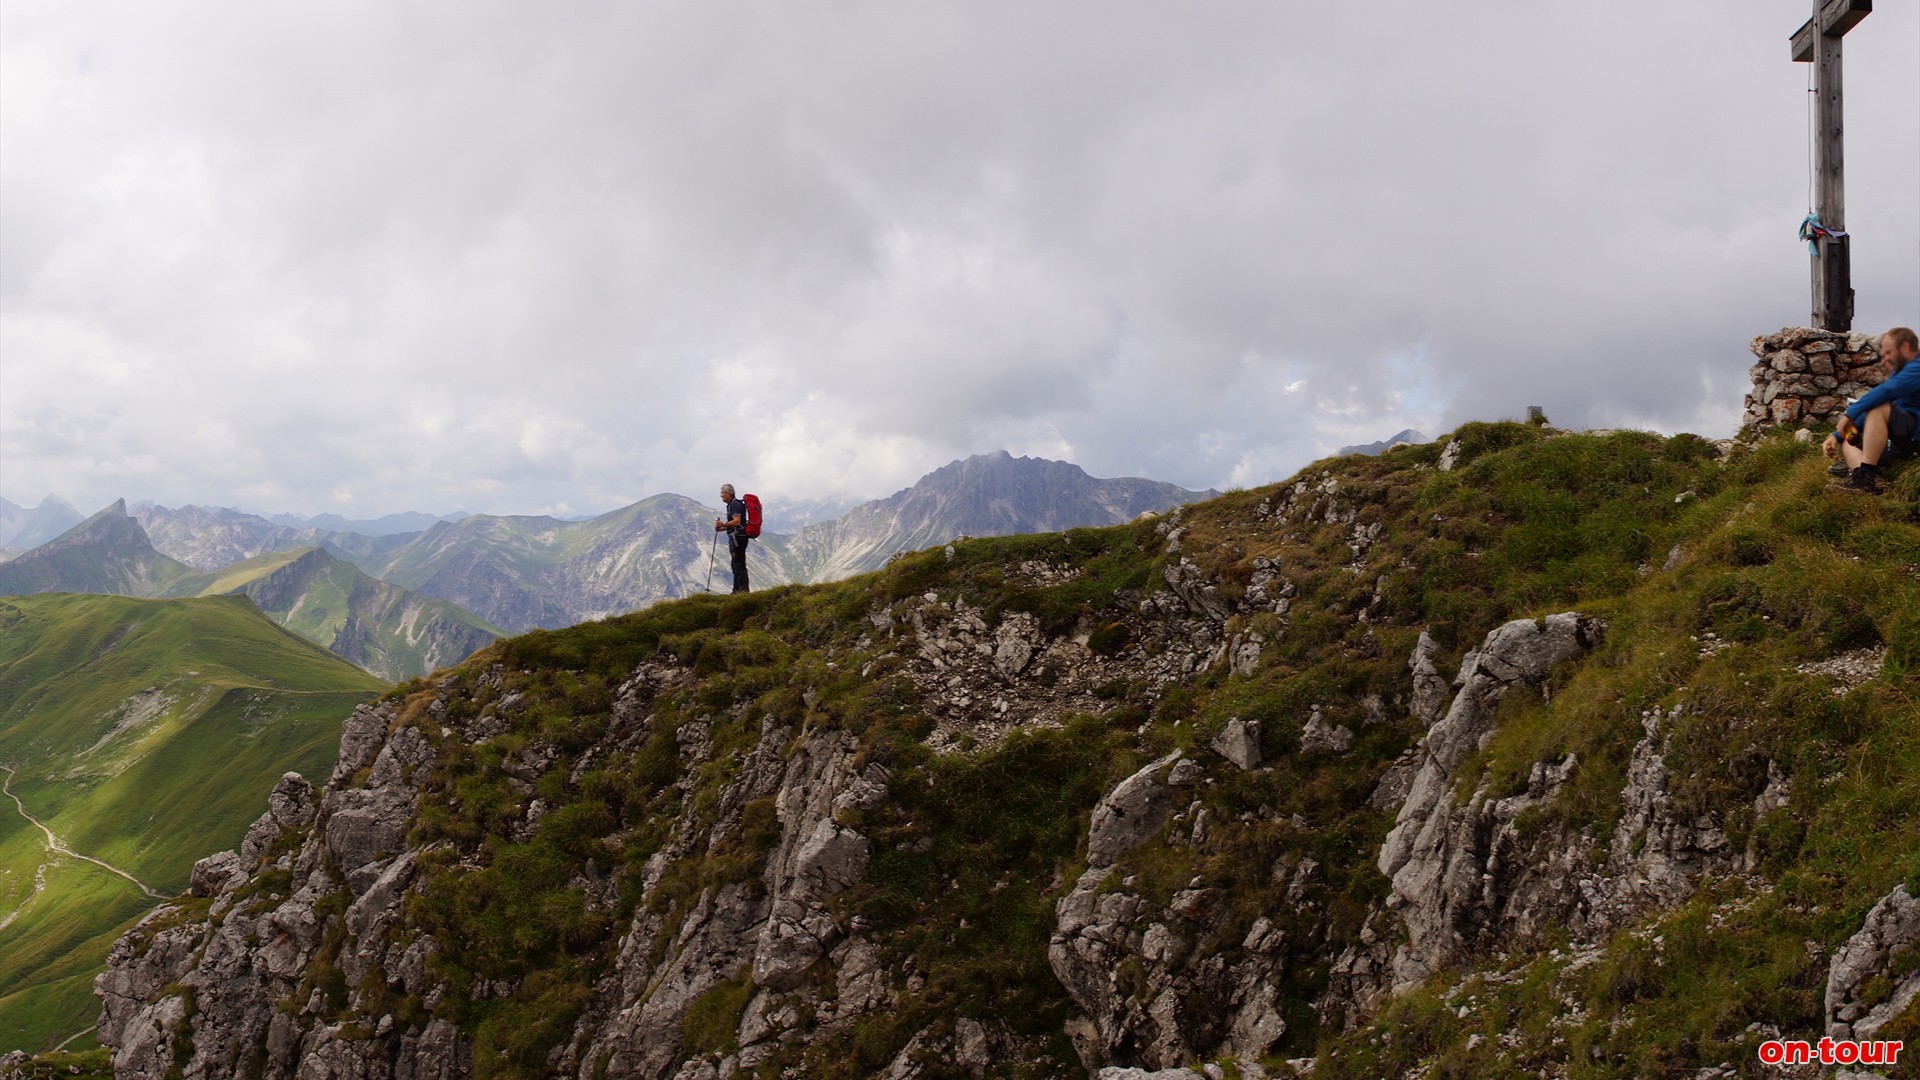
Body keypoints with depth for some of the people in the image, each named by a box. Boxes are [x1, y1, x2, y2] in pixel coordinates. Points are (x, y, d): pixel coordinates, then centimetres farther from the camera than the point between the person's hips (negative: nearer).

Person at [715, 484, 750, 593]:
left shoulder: (735, 505, -12)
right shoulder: (731, 505, 21)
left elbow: (737, 521, -24)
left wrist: (724, 524, -34)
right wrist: (723, 528, 18)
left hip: (738, 537, -11)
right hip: (735, 538, 11)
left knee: (739, 564, -13)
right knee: (736, 565, 12)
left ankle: (743, 589, -16)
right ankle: (737, 590, 16)